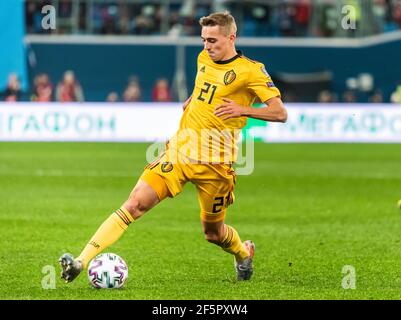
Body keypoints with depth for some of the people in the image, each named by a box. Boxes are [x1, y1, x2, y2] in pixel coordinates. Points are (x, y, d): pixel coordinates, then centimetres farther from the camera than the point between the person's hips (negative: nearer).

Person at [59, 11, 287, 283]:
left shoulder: (251, 71, -8)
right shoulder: (204, 59, 11)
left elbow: (280, 113, -11)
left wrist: (243, 109, -22)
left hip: (213, 163, -4)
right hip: (179, 148, 4)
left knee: (213, 232, 10)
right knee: (136, 202, -14)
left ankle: (244, 253, 47)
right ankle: (82, 262, -23)